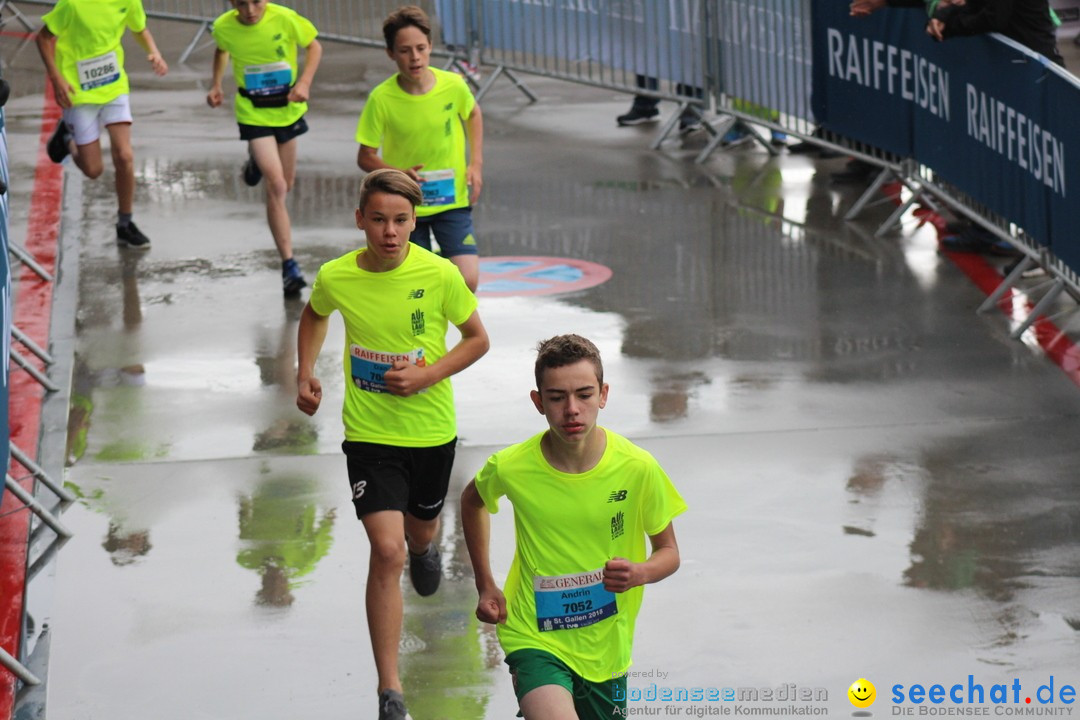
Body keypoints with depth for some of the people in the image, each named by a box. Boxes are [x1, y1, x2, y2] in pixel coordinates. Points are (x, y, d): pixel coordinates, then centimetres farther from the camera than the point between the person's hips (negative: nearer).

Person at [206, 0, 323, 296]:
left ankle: (257, 161, 53)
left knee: (285, 185, 17)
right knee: (276, 187, -15)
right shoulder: (224, 27, -13)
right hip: (253, 114, -2)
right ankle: (289, 266, -10)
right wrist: (216, 85, 0)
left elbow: (313, 46, -2)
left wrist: (304, 83, -15)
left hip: (287, 109, 2)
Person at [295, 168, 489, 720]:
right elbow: (314, 316, 13)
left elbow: (478, 339, -2)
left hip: (432, 430, 1)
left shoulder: (440, 275, -16)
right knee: (387, 551, -15)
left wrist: (426, 375, -17)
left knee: (420, 532, 24)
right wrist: (305, 374, 0)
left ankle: (424, 547, 67)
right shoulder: (335, 277, -11)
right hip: (369, 433, -1)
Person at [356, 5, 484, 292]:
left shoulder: (453, 85, -12)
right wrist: (399, 175, -26)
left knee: (468, 280, -14)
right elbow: (366, 158, -7)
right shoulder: (381, 99, -16)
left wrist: (476, 164, 2)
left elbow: (473, 115, 12)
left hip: (452, 200, 1)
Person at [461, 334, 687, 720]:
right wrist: (485, 585, 8)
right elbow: (473, 501, 12)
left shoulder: (637, 468, -12)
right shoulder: (511, 468, -12)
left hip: (605, 645, 3)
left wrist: (640, 573, -21)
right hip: (535, 638, -3)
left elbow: (669, 552, 1)